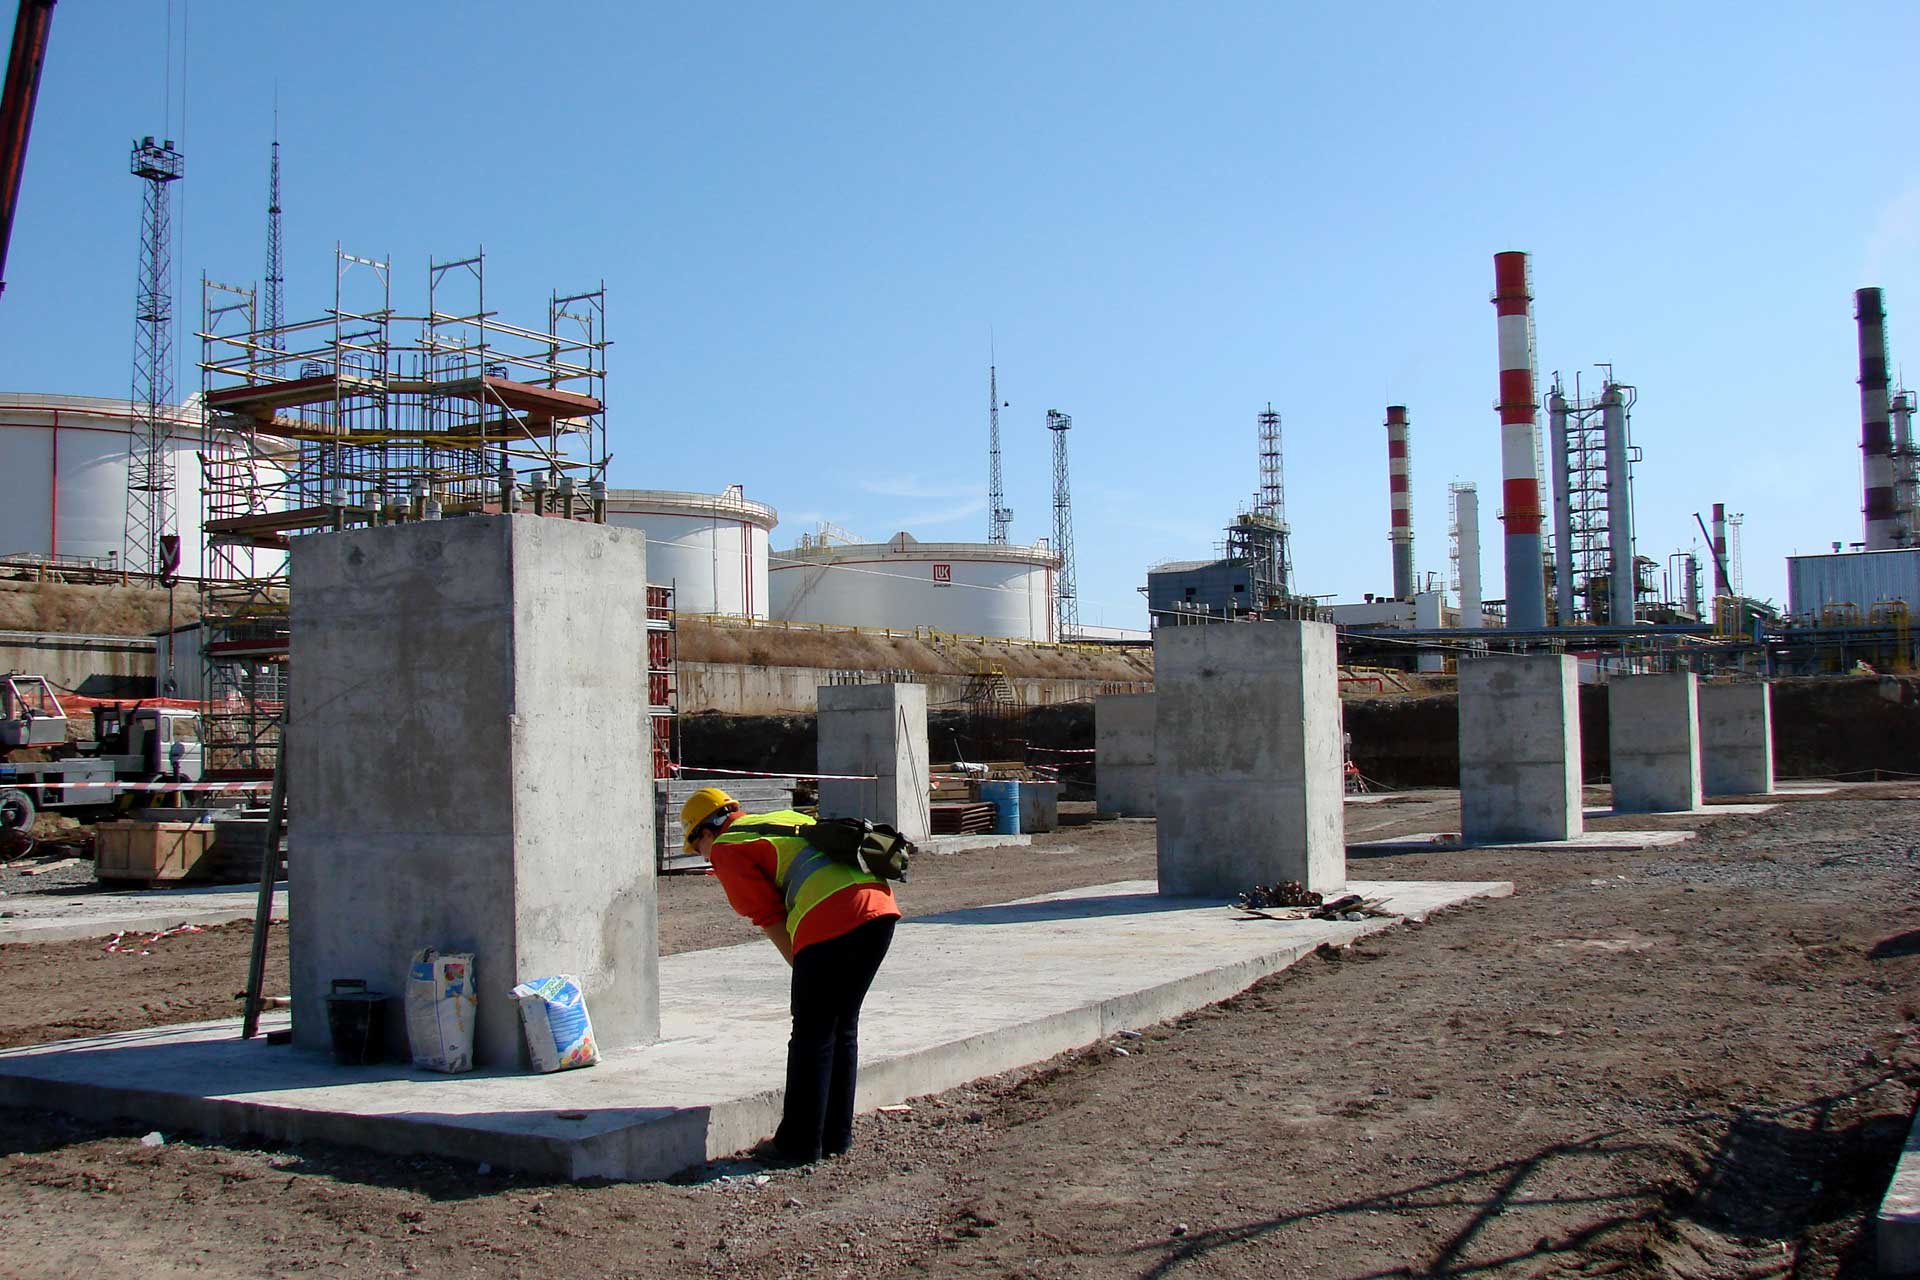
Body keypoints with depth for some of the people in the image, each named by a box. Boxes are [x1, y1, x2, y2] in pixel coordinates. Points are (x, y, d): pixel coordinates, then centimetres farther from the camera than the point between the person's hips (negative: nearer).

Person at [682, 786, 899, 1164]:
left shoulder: (726, 851, 8)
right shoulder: (786, 818, 30)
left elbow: (771, 920, 2)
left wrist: (803, 969, 12)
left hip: (831, 923, -8)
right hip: (882, 907, 8)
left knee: (812, 1036, 5)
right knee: (844, 1028, 18)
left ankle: (800, 1144, 12)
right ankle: (836, 1136, 26)